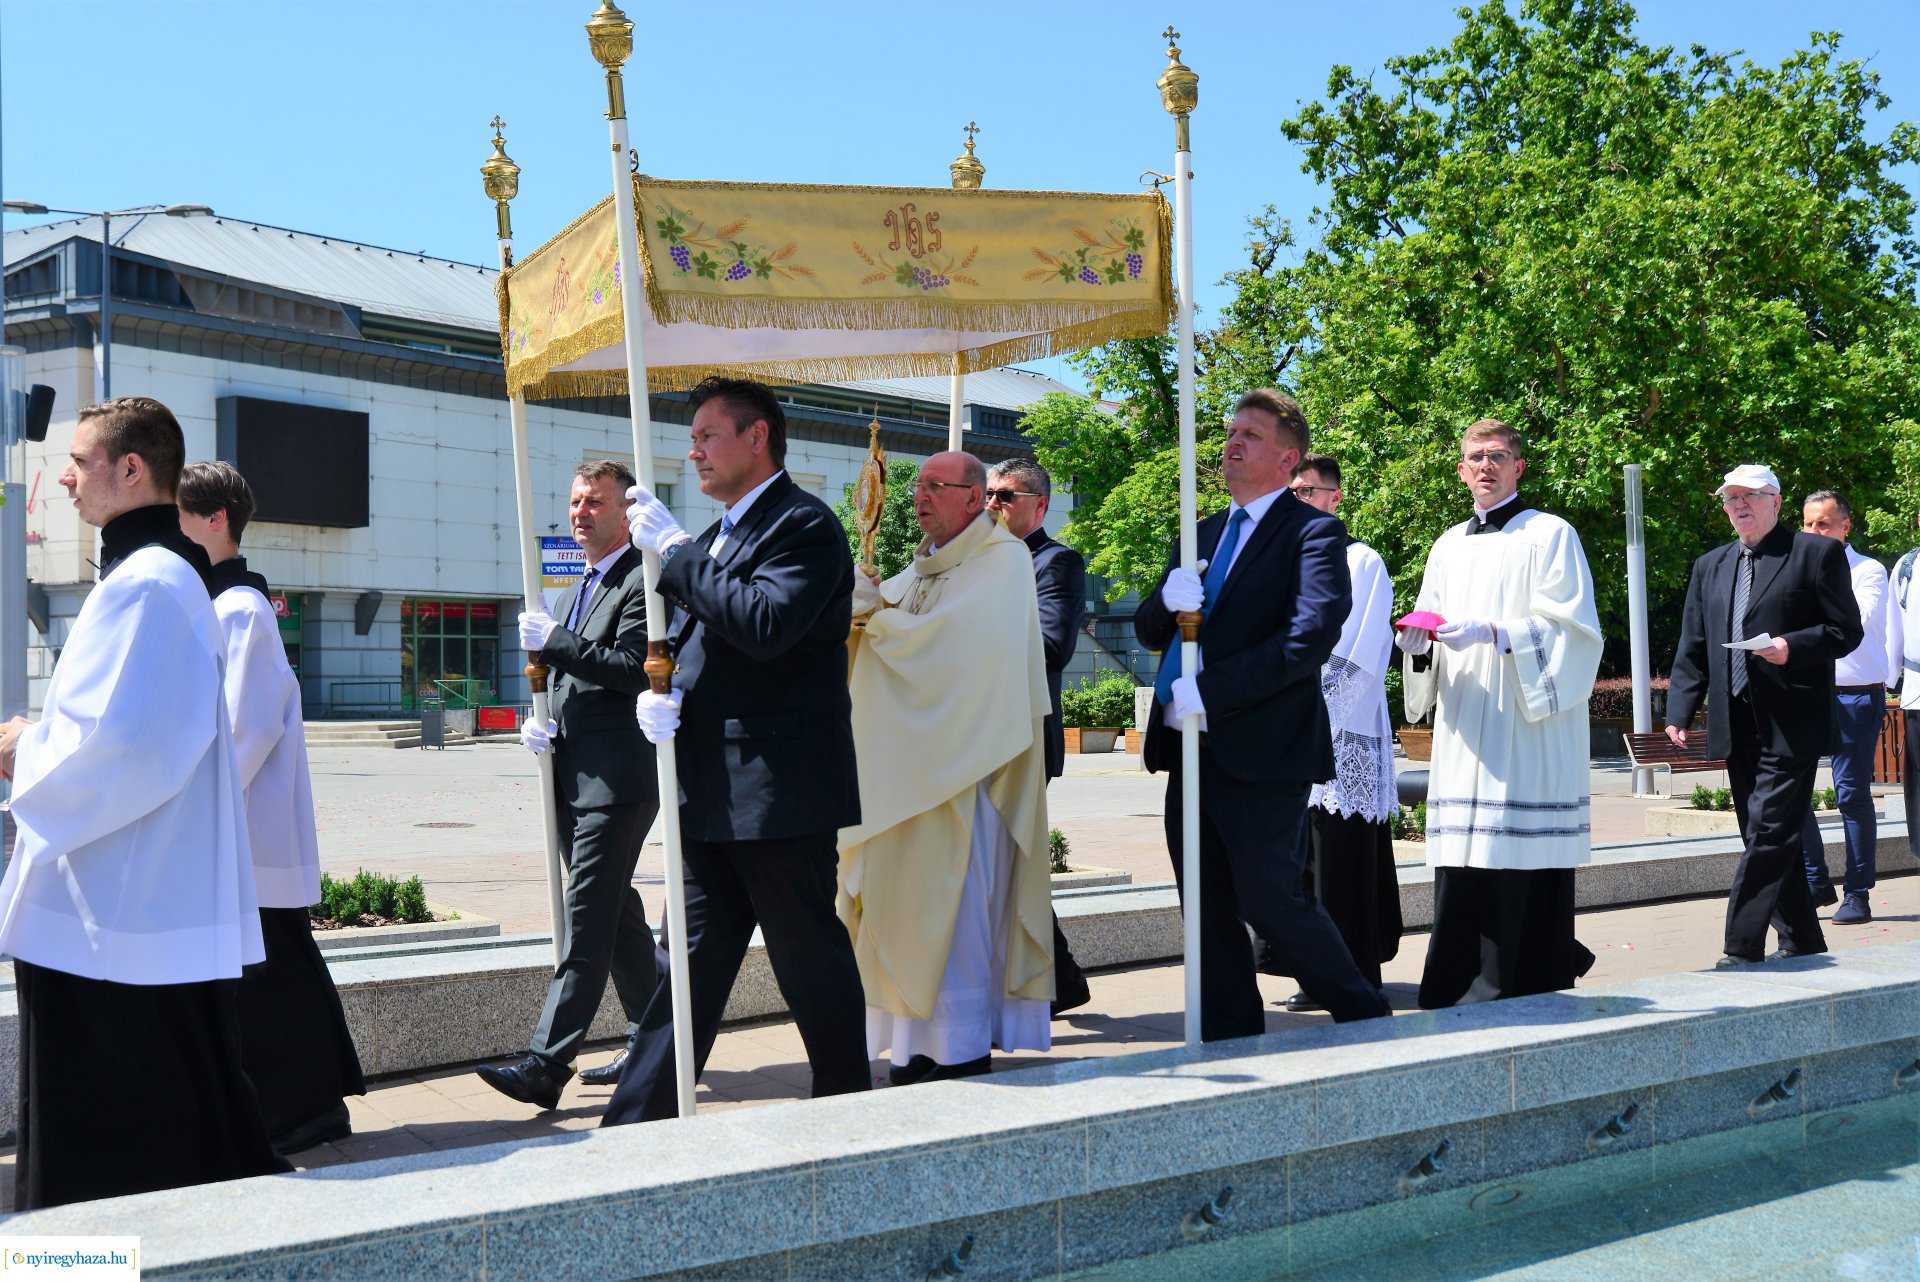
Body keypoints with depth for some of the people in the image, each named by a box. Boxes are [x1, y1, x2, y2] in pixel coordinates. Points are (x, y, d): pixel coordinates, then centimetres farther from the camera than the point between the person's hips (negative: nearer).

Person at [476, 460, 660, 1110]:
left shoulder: (644, 582, -9)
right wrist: (543, 727, 9)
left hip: (618, 780, -10)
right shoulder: (573, 593, 22)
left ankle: (546, 1064, -13)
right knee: (617, 914, 14)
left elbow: (632, 670, -20)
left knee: (587, 918, -11)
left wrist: (554, 640, -18)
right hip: (574, 778, 10)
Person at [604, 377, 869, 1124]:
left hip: (780, 790, -9)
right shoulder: (718, 540, 20)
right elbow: (684, 645, 24)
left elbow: (766, 623, -26)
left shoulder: (805, 525, -9)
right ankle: (636, 1130, 12)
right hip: (712, 799, 9)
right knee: (691, 965, 9)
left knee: (811, 965, 1)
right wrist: (658, 697, 1)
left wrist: (674, 550, -19)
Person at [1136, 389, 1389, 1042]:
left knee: (1273, 902, -5)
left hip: (1262, 752, -7)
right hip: (1192, 750, 7)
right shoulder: (1206, 534, 20)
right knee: (1209, 913, 9)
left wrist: (1209, 692, -19)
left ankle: (1367, 1019, 15)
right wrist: (1168, 600, -7)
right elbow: (1147, 629, 17)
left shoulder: (1314, 533, -4)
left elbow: (1312, 636, -18)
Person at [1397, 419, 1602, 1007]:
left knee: (1520, 860, -10)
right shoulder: (1448, 546, 20)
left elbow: (1571, 626, -8)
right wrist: (1420, 644, 1)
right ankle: (1457, 989, 7)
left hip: (1526, 726, -5)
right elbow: (1432, 638, 24)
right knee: (1461, 861, 1)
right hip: (1464, 728, 6)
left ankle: (1525, 985, -4)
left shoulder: (1550, 535, 1)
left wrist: (1492, 632, -18)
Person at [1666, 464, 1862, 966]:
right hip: (1738, 729, 6)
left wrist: (1792, 647, -19)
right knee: (1765, 837, 10)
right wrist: (1680, 712, 2)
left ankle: (1742, 950, -12)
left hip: (1790, 726, -6)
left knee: (1768, 835, -11)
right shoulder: (1709, 567, 17)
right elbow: (1692, 648, 14)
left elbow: (1847, 631, -3)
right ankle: (1802, 943, 21)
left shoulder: (1817, 553, 1)